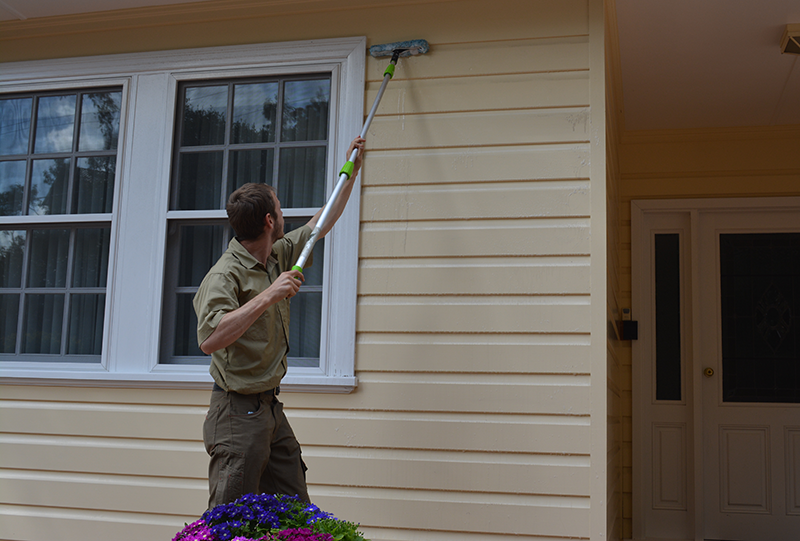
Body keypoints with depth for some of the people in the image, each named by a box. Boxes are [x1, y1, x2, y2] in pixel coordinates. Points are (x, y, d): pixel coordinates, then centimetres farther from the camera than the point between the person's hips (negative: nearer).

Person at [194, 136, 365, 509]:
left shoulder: (278, 255, 10)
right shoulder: (225, 275, -17)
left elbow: (321, 224, 24)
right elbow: (209, 339, -32)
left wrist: (351, 171, 28)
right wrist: (266, 297, -34)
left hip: (271, 408, 9)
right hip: (238, 411, -9)